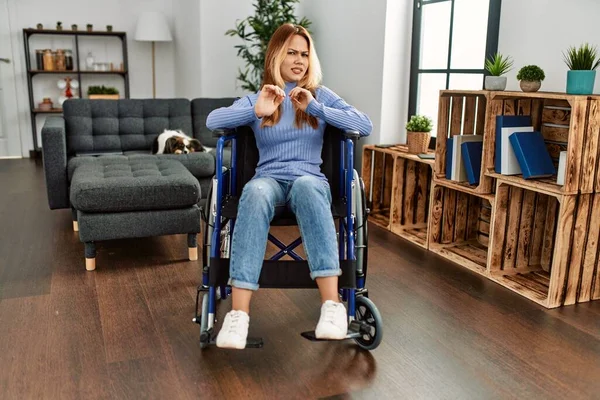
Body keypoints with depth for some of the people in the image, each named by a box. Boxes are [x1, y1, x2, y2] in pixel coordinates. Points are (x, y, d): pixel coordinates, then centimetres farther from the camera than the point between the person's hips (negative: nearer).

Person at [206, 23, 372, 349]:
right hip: (269, 179, 0)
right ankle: (238, 313, -45)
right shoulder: (256, 99, 14)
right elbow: (212, 121, -3)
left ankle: (332, 304, -46)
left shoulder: (321, 95, 14)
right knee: (255, 192, -38)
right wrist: (256, 112, -18)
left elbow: (365, 126, 0)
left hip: (310, 180, 0)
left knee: (306, 186, -39)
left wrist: (316, 109, -11)